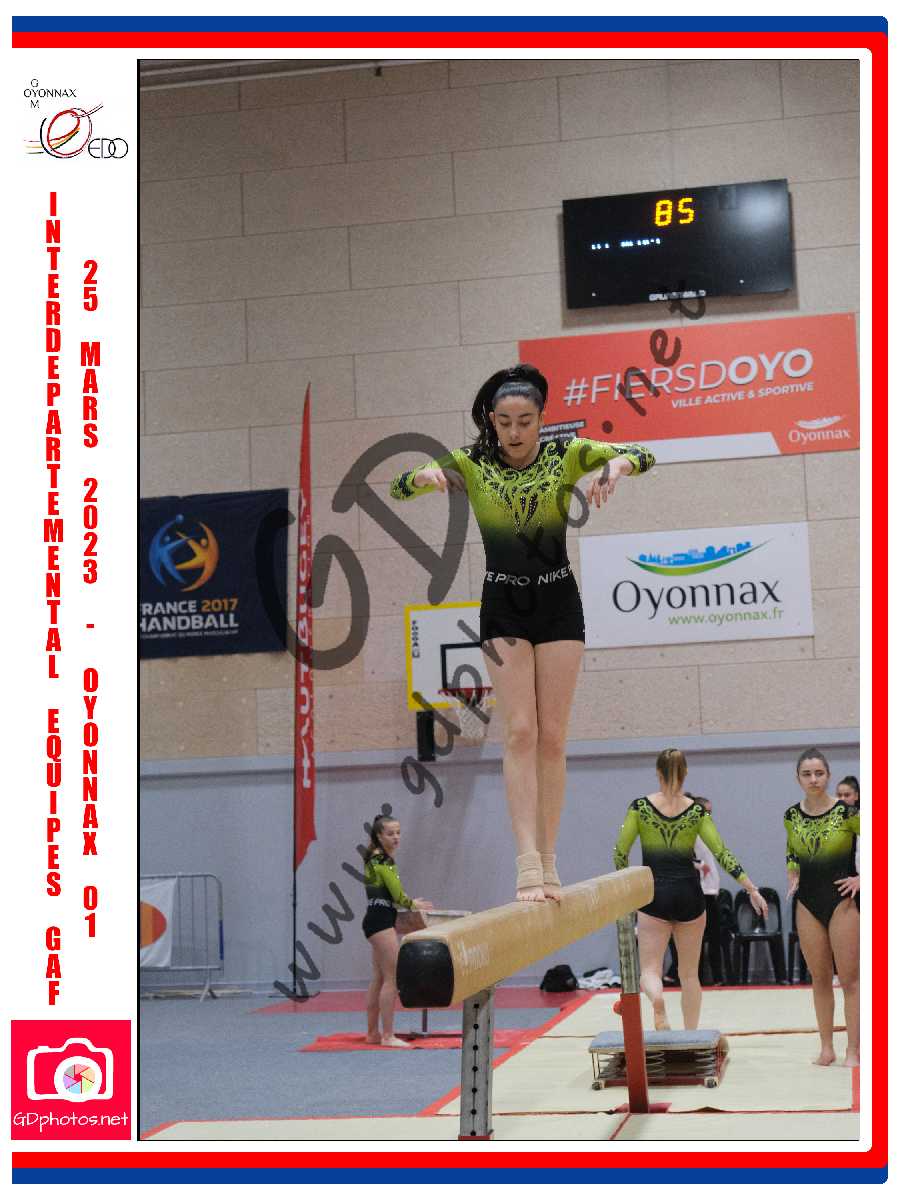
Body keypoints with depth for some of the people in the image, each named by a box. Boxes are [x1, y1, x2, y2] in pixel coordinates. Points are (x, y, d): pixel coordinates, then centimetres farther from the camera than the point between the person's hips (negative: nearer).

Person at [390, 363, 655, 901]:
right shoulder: (471, 464, -4)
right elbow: (399, 487, -12)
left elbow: (643, 456, -14)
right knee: (520, 732, -10)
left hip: (558, 603, 1)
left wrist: (616, 464, -37)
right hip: (504, 606, 0)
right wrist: (426, 476, -35)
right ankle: (528, 862, -16)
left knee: (552, 736, 1)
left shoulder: (565, 454, -4)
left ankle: (548, 861, 5)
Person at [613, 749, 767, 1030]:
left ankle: (657, 1000, -32)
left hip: (654, 894, -2)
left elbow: (620, 852, -5)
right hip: (689, 894, 2)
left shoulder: (640, 806, -5)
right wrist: (752, 889, -2)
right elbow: (722, 853, -6)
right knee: (689, 974, 15)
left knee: (650, 969, 1)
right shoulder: (697, 810, -2)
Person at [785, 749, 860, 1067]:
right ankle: (826, 1049, 18)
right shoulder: (792, 816, 3)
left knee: (849, 979, -2)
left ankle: (853, 1050, 5)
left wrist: (862, 879, -10)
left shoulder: (847, 812, -12)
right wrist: (792, 876, 8)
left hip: (842, 900, -4)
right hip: (808, 902, 4)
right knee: (819, 979, 10)